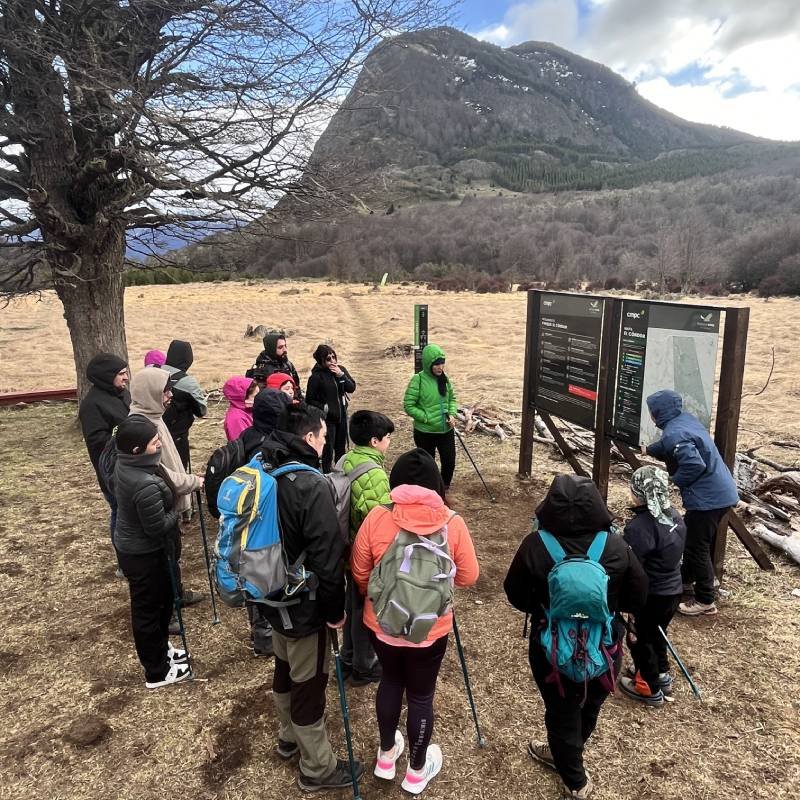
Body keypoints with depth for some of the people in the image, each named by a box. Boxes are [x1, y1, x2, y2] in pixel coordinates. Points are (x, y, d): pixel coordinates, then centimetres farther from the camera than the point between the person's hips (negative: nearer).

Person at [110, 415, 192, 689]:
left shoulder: (124, 464, -9)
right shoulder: (146, 485, -36)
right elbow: (158, 527, -27)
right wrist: (175, 513, -7)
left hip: (130, 544, 9)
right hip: (143, 554, -9)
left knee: (164, 597, 26)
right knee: (148, 609, 11)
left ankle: (160, 648, 48)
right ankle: (157, 672, 32)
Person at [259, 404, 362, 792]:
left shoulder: (263, 471, -2)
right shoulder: (312, 485, -28)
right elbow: (327, 557, -26)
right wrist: (335, 609, -12)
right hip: (304, 604, -8)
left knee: (285, 669, 26)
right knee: (309, 683, 9)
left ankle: (289, 737, 48)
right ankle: (317, 769, 29)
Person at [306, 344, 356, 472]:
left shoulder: (341, 369, 1)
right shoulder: (316, 376, -14)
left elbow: (352, 388, -6)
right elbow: (310, 400, -10)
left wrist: (341, 375, -17)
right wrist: (325, 408, -18)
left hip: (342, 415, 5)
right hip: (327, 418, -5)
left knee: (341, 448, 17)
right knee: (328, 450, -2)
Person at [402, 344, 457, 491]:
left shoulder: (444, 378, 0)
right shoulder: (418, 380, -16)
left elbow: (452, 398, 13)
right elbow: (408, 406, -14)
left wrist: (452, 414, -5)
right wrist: (427, 418, -17)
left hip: (446, 430, 4)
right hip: (425, 432, -4)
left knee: (449, 462, 9)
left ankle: (444, 489, 34)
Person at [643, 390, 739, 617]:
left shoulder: (673, 434, -22)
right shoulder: (685, 418, 9)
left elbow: (695, 465, -30)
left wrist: (673, 481, -14)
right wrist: (649, 450, 43)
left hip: (708, 498, -10)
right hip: (721, 492, 10)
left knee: (697, 547, 2)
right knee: (690, 536, 26)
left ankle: (705, 601, 12)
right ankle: (685, 576, 44)